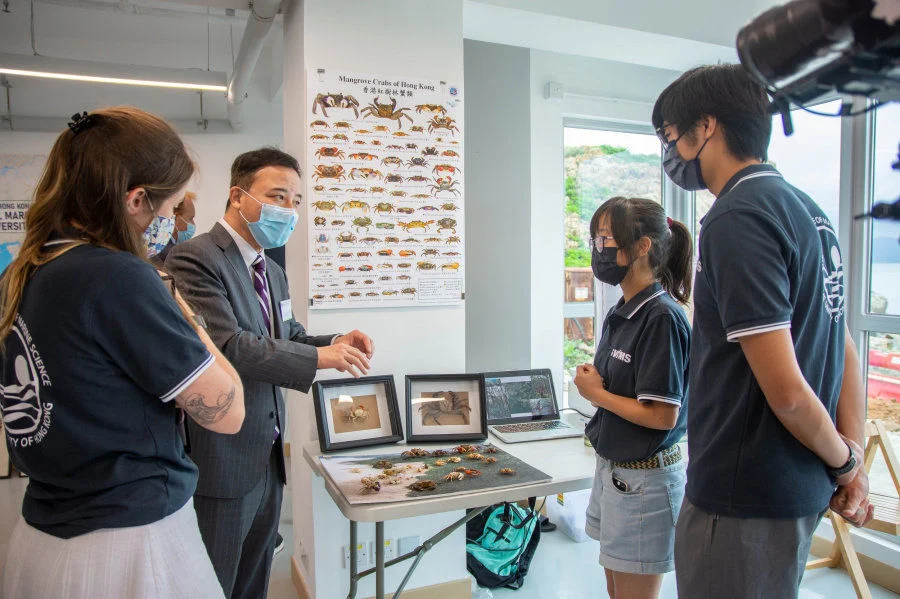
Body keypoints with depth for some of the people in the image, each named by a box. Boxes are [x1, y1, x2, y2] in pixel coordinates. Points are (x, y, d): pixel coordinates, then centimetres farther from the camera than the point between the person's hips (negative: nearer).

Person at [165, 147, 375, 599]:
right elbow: (229, 345, -27)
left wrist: (336, 342, -3)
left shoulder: (273, 272, 12)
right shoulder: (193, 259, -17)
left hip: (268, 459, 8)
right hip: (222, 465, -8)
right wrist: (319, 357, -23)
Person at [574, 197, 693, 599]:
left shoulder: (662, 317, -20)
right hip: (613, 469, 9)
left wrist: (597, 394, -13)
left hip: (645, 479, -9)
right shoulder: (619, 314, 7)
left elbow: (663, 415, -24)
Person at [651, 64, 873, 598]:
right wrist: (854, 458, 8)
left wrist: (845, 465, -5)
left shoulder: (736, 219, -20)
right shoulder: (807, 209, 10)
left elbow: (786, 390, -22)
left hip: (745, 497, -9)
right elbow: (847, 350, 12)